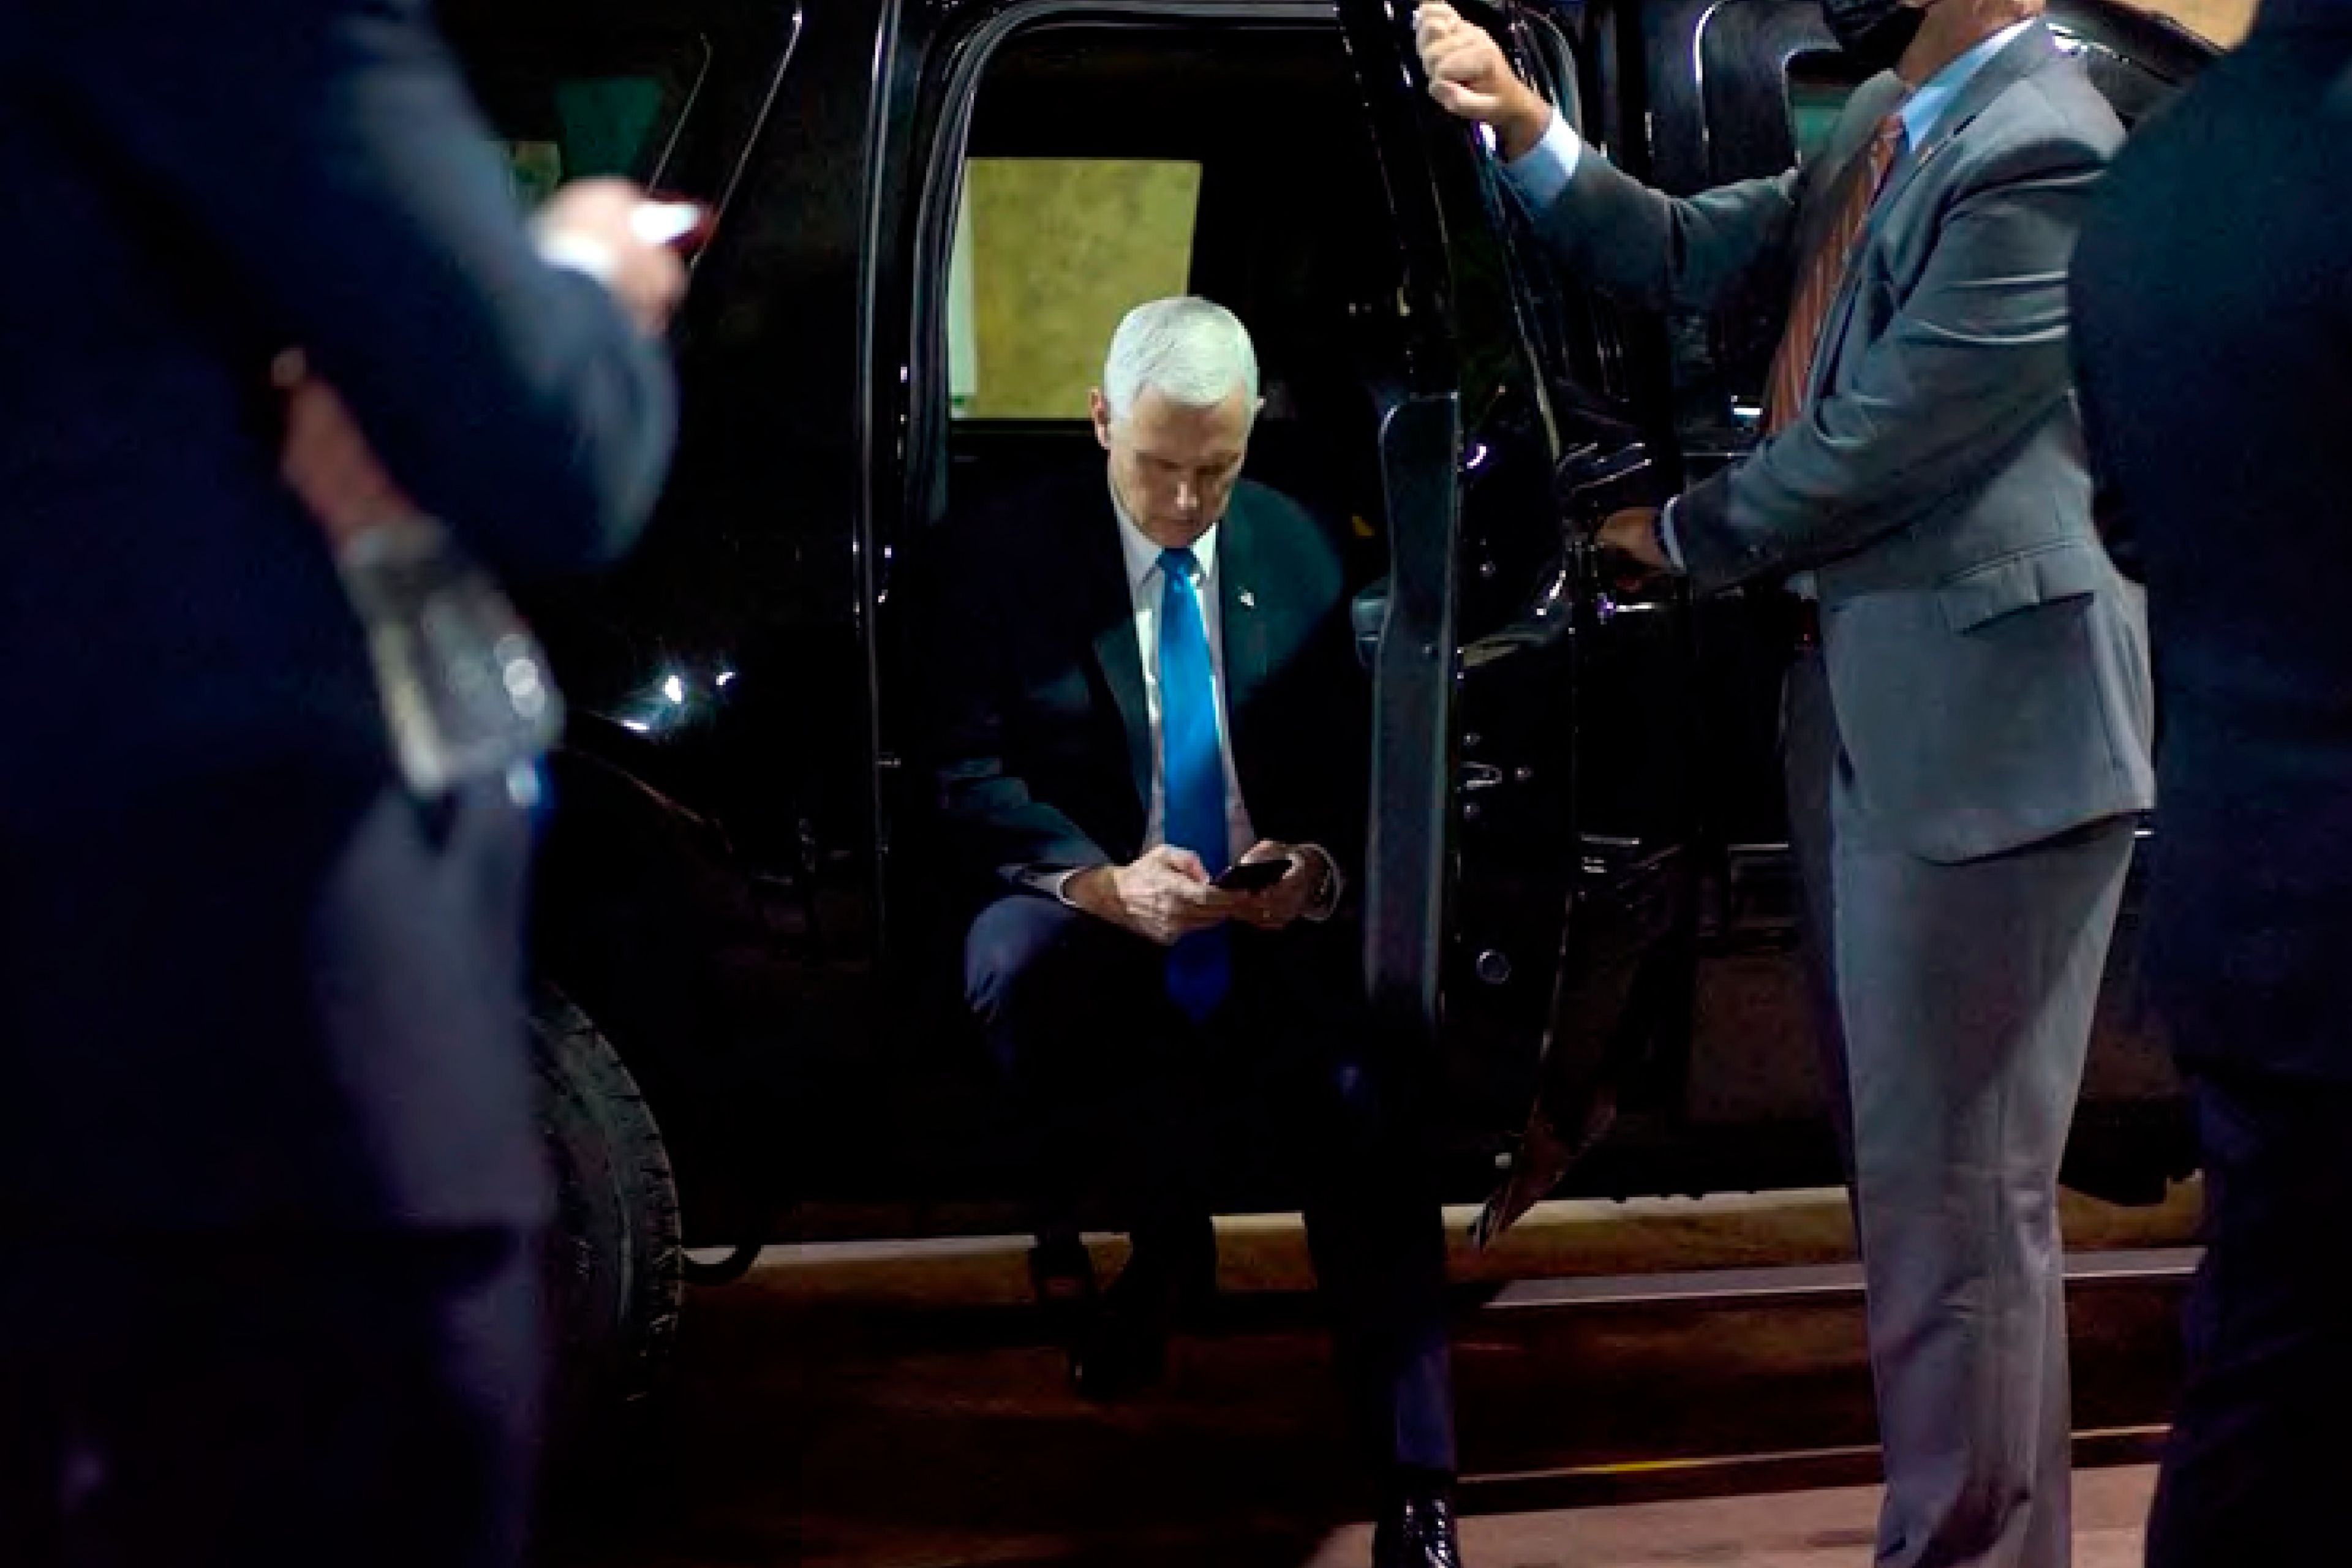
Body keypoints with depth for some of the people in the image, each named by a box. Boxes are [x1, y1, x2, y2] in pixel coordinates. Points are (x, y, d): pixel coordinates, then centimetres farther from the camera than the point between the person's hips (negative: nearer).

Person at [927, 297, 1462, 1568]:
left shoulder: (1298, 552, 11)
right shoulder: (1008, 560, 1)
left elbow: (1355, 765, 9)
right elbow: (973, 783, -5)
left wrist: (1320, 867, -15)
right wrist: (1104, 883, -24)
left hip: (1280, 939, 1)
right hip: (1103, 927, -1)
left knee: (1368, 1106, -29)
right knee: (1010, 963, -37)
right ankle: (1167, 1233, -11)